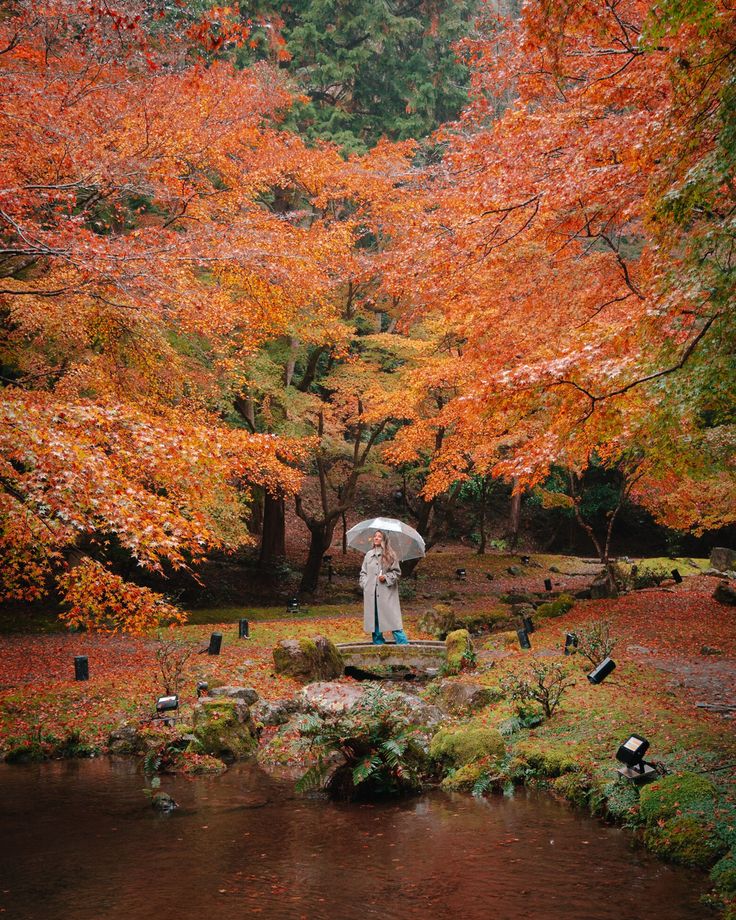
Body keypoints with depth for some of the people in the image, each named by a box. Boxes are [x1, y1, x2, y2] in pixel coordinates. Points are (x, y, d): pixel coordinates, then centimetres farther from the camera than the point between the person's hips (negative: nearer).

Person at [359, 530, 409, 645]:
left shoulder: (390, 555, 2)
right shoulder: (369, 555, 12)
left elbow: (397, 572, 4)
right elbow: (363, 572, 18)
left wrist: (387, 577, -11)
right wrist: (364, 583, 2)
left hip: (386, 592, -4)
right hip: (371, 592, 4)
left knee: (392, 616, -10)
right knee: (374, 618, 6)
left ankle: (403, 643, -9)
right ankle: (378, 642, 15)